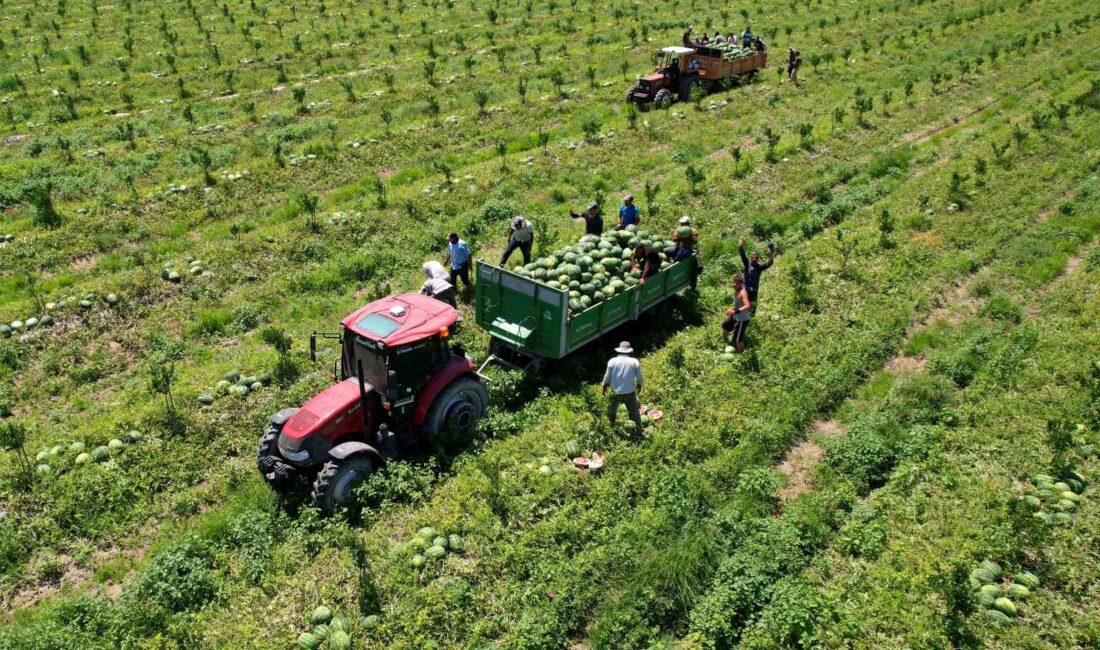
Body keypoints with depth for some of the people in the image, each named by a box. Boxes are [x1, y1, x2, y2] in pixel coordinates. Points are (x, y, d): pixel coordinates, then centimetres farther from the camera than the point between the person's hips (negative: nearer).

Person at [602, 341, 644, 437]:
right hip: (630, 392, -1)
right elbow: (639, 377, 0)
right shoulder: (634, 362, -6)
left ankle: (611, 426, 38)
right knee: (634, 411, 10)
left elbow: (607, 376, 0)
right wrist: (639, 386, 20)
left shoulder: (612, 361, -6)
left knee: (612, 409, 24)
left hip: (615, 392, 1)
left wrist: (604, 386, 17)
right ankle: (638, 431, 12)